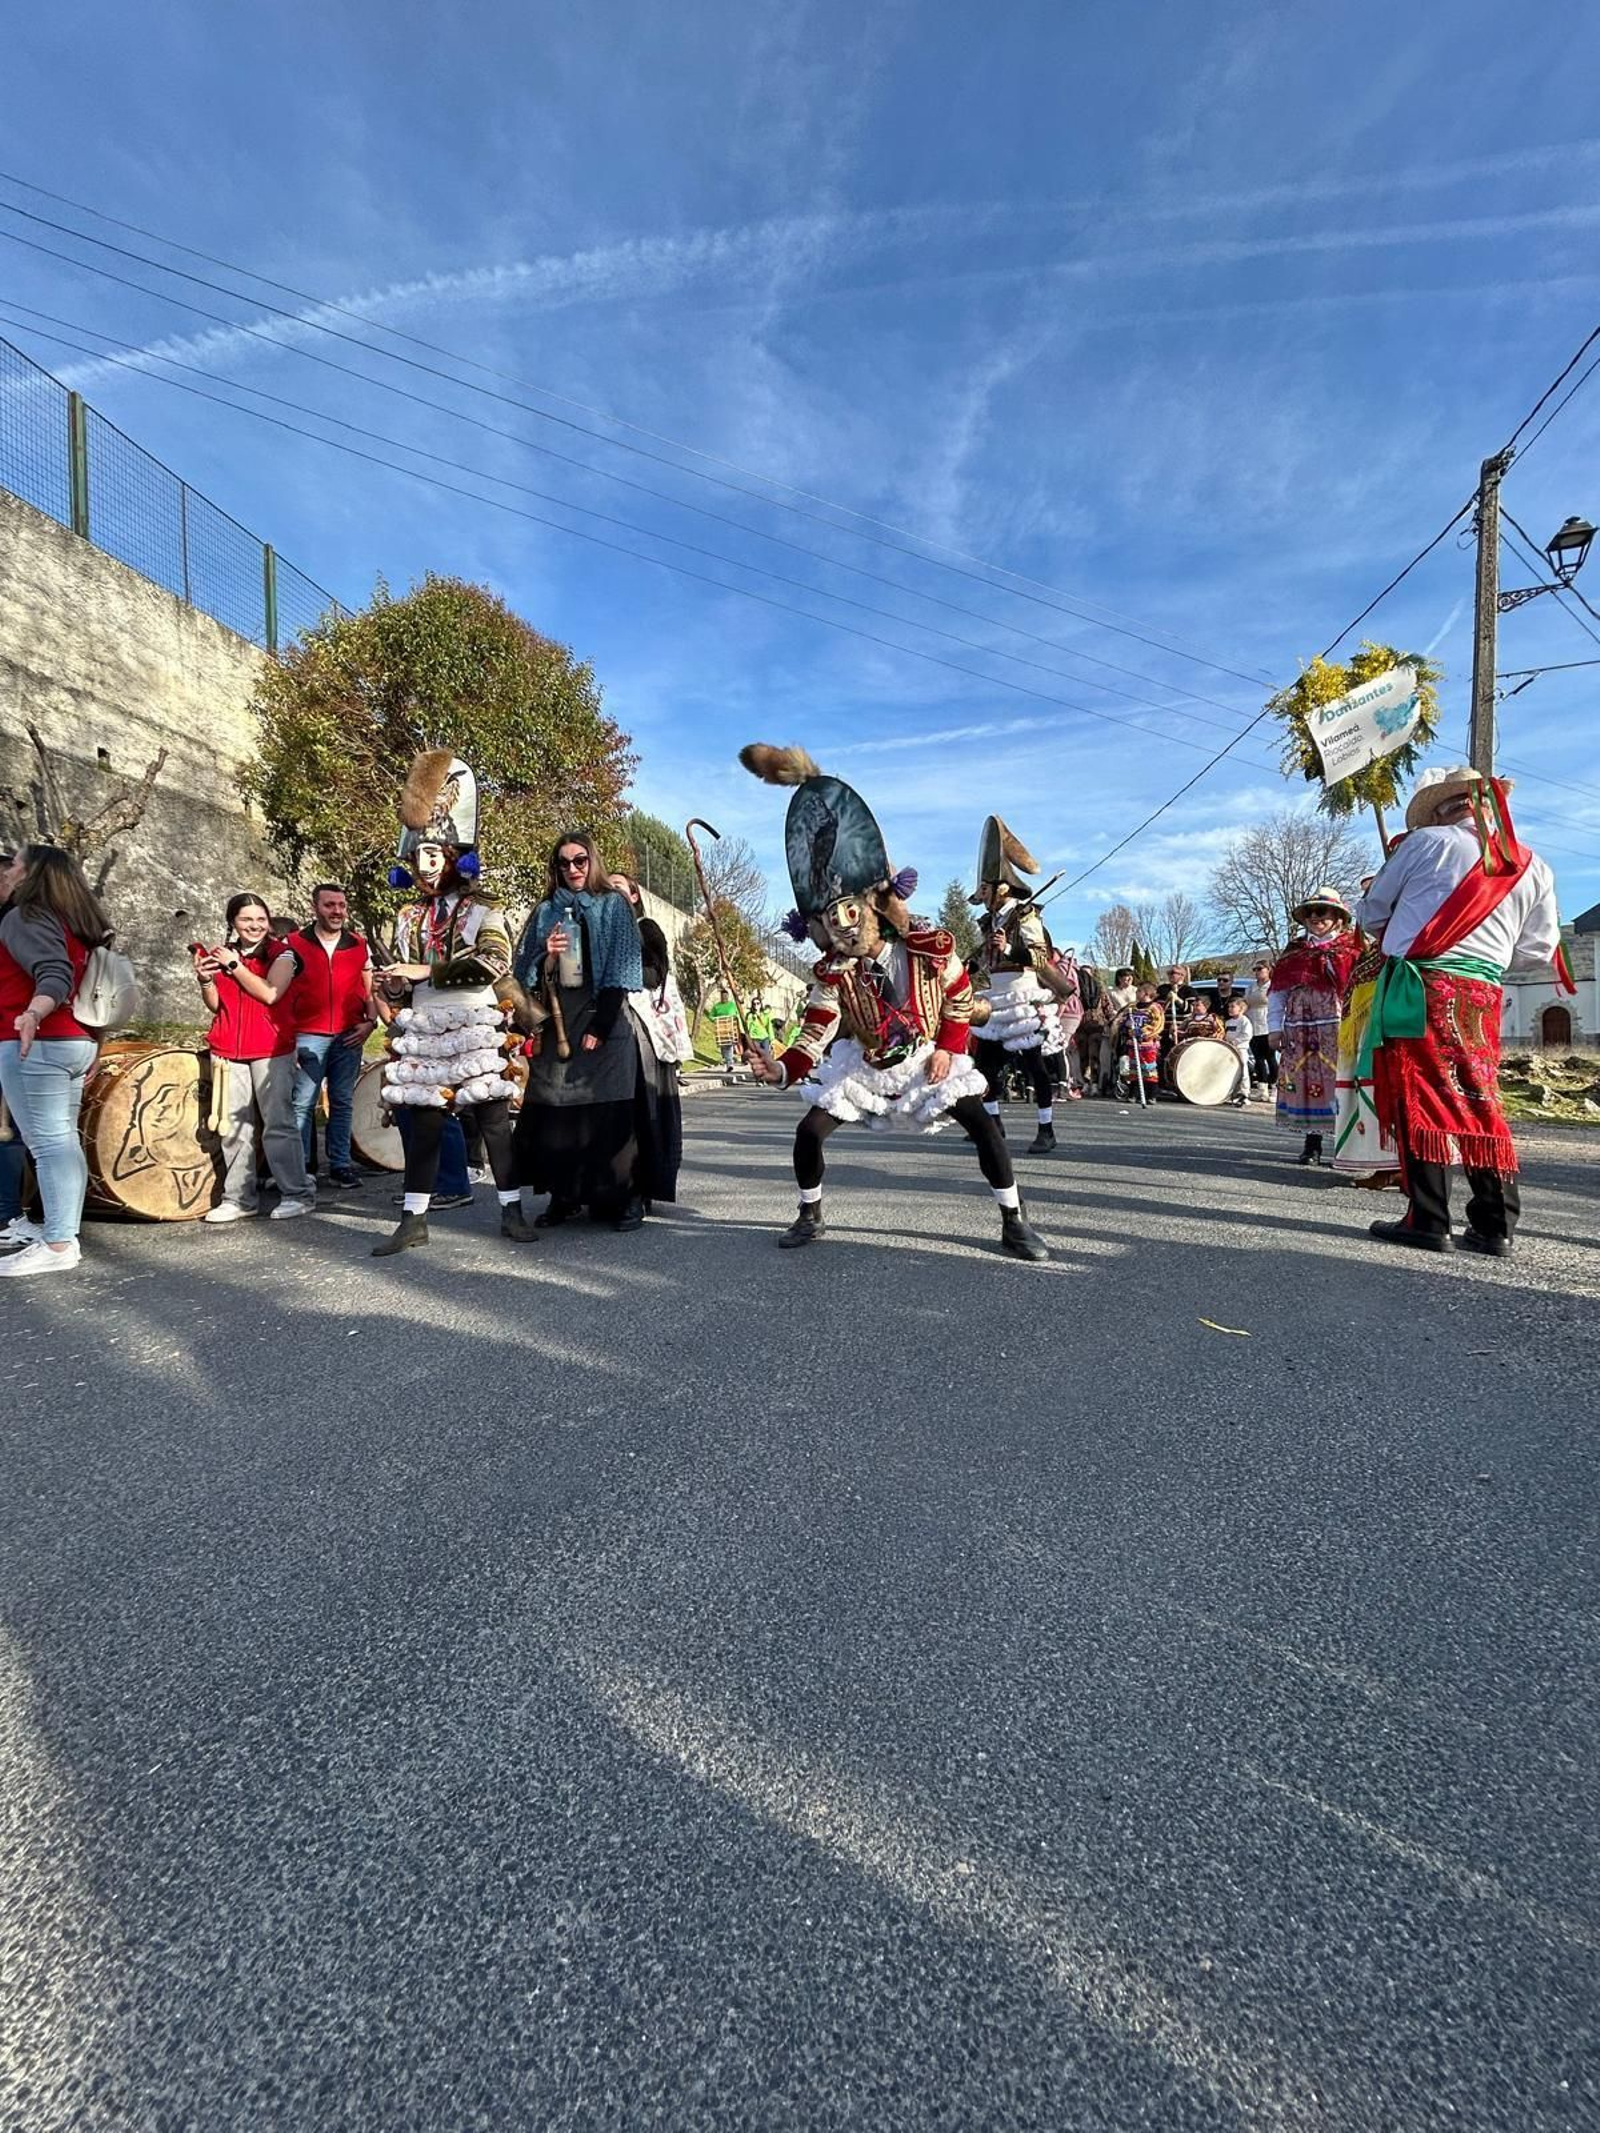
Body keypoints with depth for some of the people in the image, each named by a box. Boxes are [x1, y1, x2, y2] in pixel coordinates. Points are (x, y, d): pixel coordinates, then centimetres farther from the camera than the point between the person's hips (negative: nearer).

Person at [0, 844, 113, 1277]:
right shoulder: (77, 924, 19)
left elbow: (54, 974, -24)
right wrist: (94, 1047, 25)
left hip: (36, 1046, -9)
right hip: (75, 1043, 9)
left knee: (47, 1144, -9)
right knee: (63, 1141, 10)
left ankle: (57, 1246, -9)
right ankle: (64, 1234, 15)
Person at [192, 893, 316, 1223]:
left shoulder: (281, 955, 0)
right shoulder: (222, 955, 12)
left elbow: (269, 994, -15)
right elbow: (216, 1005, 12)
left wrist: (234, 965, -10)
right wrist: (205, 980, -5)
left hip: (272, 1050, -4)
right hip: (228, 1050, 5)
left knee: (279, 1123, -5)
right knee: (233, 1127, 6)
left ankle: (298, 1194, 2)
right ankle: (240, 1198, 14)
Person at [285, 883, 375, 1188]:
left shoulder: (359, 945, 9)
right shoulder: (295, 944, 1)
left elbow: (368, 990, 16)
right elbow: (281, 994, 2)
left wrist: (370, 1021, -1)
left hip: (349, 1036, 3)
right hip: (308, 1037, -2)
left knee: (343, 1103, 7)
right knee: (302, 1104, -2)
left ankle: (340, 1166, 14)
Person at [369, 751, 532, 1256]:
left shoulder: (481, 908, 0)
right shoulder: (408, 916, 17)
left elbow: (494, 961, -16)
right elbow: (399, 980, 26)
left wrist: (428, 971, -16)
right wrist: (388, 999, 4)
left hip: (475, 1026, -5)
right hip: (422, 1030, 5)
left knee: (493, 1118, -2)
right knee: (423, 1121, 5)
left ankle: (511, 1211, 6)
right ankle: (414, 1219, 12)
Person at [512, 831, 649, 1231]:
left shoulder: (614, 905, 4)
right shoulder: (546, 912, 15)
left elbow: (620, 970, -4)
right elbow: (524, 972, 14)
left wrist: (599, 1027, -12)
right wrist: (544, 955, -8)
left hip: (604, 1021, -4)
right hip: (556, 1022, 4)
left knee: (608, 1110, -7)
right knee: (554, 1110, -1)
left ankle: (624, 1198, 2)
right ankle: (564, 1196, 10)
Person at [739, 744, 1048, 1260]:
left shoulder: (929, 948, -18)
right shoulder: (832, 974, -16)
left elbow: (961, 996, -2)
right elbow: (815, 1036, -19)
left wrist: (948, 1047, -11)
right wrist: (781, 1070, -35)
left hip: (928, 1061, -1)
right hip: (863, 1067, 1)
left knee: (984, 1125, -12)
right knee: (808, 1132, -8)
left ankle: (1013, 1222, 5)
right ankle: (810, 1216, 17)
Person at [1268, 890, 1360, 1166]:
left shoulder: (1351, 948, 4)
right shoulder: (1294, 951, 16)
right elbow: (1278, 991, 14)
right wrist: (1275, 1027, 8)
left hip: (1336, 1029, -4)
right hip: (1299, 1031, 4)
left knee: (1338, 1081, -7)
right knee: (1303, 1081, 5)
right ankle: (1312, 1141, 15)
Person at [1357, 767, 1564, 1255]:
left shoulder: (1427, 842, 2)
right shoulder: (1534, 868, 15)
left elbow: (1371, 913, 9)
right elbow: (1540, 952, 17)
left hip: (1419, 989, -5)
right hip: (1482, 997, 5)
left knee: (1420, 1097, -3)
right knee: (1479, 1103, 10)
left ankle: (1428, 1221, -3)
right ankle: (1496, 1224, 13)